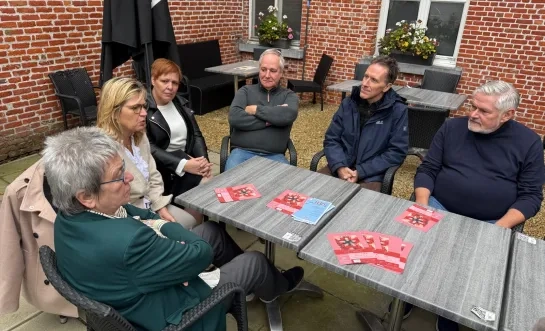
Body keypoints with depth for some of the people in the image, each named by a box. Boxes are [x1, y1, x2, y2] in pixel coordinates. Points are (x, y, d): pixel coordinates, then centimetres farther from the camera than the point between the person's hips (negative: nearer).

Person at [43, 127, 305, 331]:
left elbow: (140, 215, 0)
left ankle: (249, 282, 44)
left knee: (212, 230, 16)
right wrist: (165, 228, -13)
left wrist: (158, 226, -19)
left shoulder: (68, 218, -14)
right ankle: (275, 287, 45)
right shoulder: (126, 241, -44)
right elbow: (201, 253, -28)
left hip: (133, 289, 8)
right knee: (254, 262, 6)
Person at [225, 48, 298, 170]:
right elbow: (234, 118, -7)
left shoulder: (289, 95, 12)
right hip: (242, 152, 0)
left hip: (274, 155, 1)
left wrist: (256, 110, -6)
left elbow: (289, 115, -13)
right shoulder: (246, 91, 12)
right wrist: (270, 120, -8)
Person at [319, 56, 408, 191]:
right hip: (340, 168, 3)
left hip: (371, 175, -3)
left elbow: (397, 152, -8)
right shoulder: (348, 103, 4)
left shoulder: (398, 111, -7)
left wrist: (360, 172, -14)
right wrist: (339, 167, -13)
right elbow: (331, 139, 5)